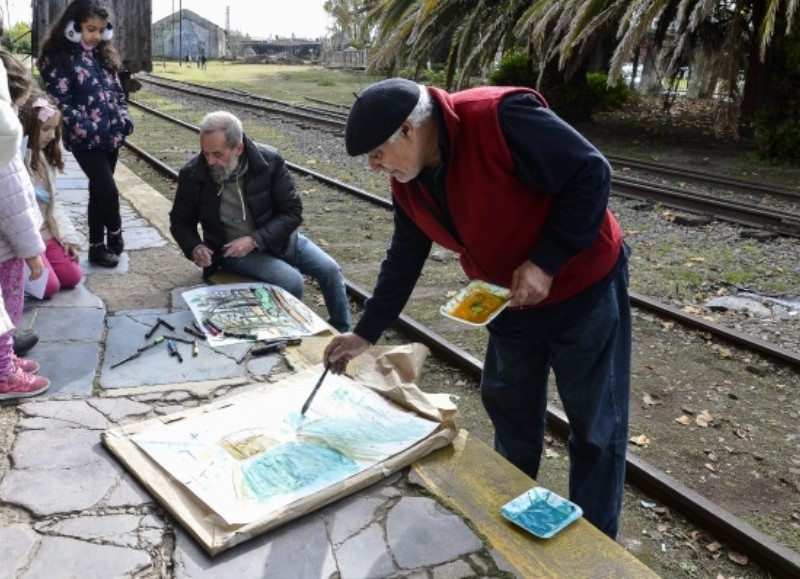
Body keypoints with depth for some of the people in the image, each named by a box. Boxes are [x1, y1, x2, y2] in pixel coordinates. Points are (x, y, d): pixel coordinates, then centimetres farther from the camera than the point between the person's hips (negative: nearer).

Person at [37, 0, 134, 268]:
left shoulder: (104, 54, 12)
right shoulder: (58, 58, -9)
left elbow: (117, 92, 17)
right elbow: (60, 102, -14)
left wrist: (124, 120, 2)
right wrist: (88, 129, -20)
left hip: (112, 136, 7)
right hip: (86, 140, -6)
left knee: (99, 191, 12)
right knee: (108, 190, -12)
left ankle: (97, 246, 21)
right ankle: (114, 235, 15)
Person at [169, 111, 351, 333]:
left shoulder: (269, 161, -19)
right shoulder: (192, 174, -17)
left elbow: (292, 212, -14)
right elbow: (180, 221, 0)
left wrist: (255, 240, -26)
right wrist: (194, 247, -22)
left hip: (277, 237, 3)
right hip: (233, 249, -2)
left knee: (329, 269, -6)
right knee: (291, 281, -25)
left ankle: (342, 331, 18)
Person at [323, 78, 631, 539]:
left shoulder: (499, 118, -29)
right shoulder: (408, 183, -5)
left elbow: (591, 173, -25)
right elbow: (404, 260, 6)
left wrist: (545, 263, -27)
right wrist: (366, 333, 6)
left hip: (583, 290, -7)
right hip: (513, 302, 7)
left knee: (595, 427, 7)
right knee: (510, 411, 20)